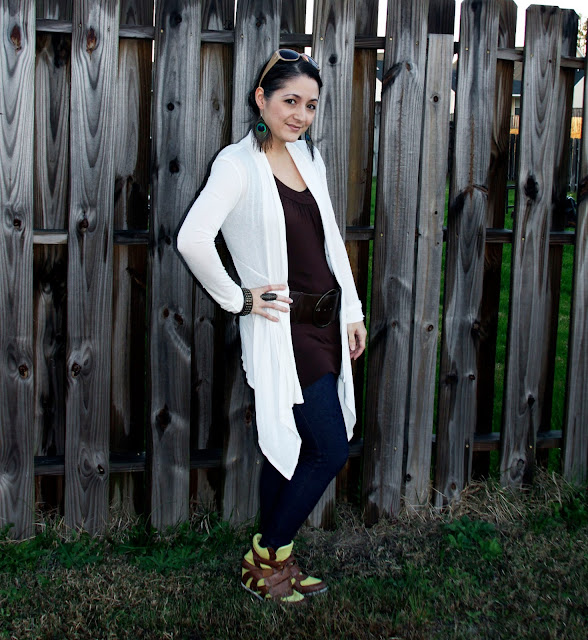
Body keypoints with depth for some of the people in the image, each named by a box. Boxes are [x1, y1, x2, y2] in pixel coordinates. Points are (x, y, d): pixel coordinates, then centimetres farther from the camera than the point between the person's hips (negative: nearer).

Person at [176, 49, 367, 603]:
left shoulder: (309, 156, 10)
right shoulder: (238, 164, -14)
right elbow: (192, 239, -27)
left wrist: (352, 310, 14)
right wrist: (237, 299, -17)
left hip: (325, 322, 7)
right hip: (283, 328, -7)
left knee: (287, 445, 15)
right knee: (332, 449, -5)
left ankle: (270, 560, 29)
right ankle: (265, 557, 14)